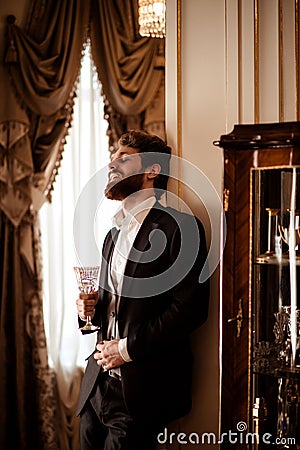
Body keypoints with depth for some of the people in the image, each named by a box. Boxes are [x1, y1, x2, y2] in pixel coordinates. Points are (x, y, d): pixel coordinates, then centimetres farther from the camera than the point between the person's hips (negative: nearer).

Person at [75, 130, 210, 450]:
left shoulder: (179, 227, -9)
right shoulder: (115, 234, 18)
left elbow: (190, 307, -17)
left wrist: (128, 347, -16)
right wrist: (90, 309, 3)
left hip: (140, 389, -7)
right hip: (98, 385, 8)